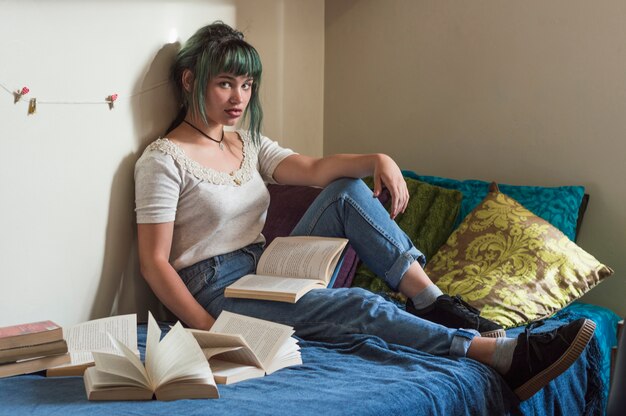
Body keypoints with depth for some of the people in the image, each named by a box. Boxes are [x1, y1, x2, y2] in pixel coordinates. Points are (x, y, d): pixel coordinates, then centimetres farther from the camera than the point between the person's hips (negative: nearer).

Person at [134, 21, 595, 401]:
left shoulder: (248, 144, 12)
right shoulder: (164, 158, -10)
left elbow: (314, 169, -4)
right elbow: (155, 262, -15)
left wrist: (377, 160, -24)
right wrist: (209, 329, -25)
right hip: (216, 290, -7)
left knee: (348, 190, -9)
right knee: (359, 305, -27)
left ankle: (432, 301, -18)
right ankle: (507, 356, -35)